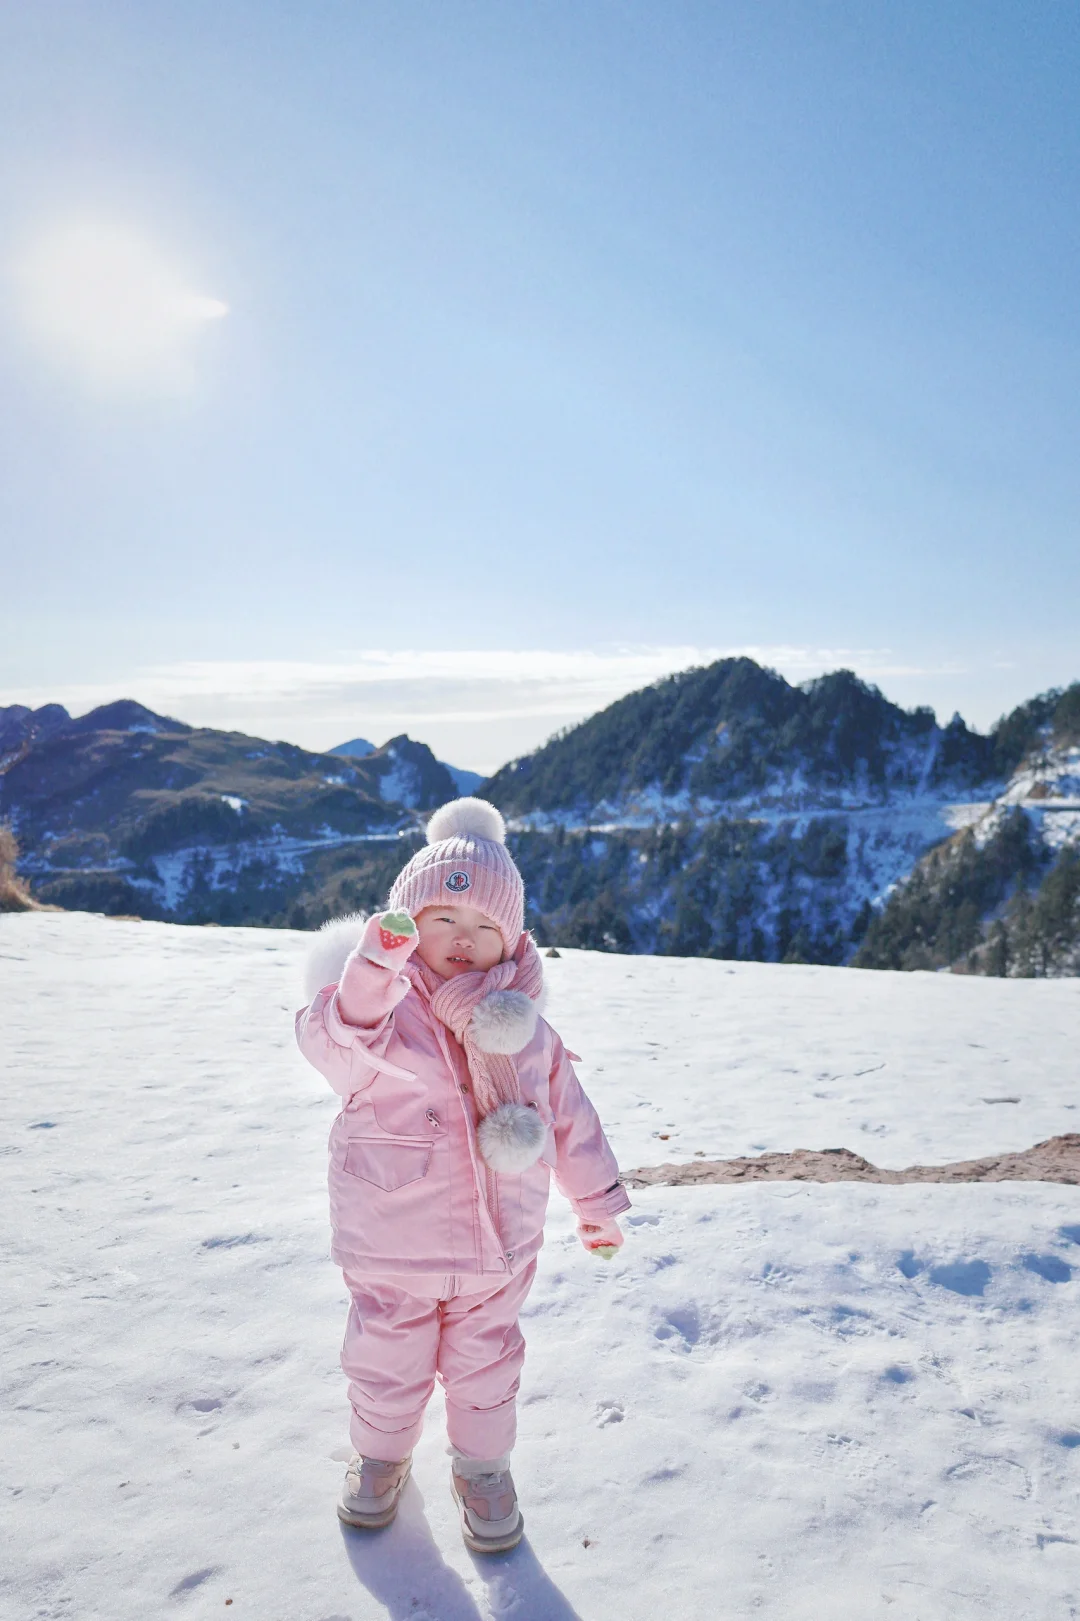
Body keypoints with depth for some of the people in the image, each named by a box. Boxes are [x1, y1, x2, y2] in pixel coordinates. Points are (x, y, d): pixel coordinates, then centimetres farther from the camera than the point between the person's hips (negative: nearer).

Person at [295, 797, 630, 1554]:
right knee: (388, 1358, 18)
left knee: (486, 1361, 20)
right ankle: (381, 1452, 47)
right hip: (393, 1246, -2)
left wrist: (598, 1200, 13)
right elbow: (333, 1041, -38)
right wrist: (373, 970, -55)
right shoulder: (384, 1005, -15)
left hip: (498, 1245, 2)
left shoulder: (523, 1024, -4)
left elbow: (569, 1112, 6)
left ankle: (483, 1466, 44)